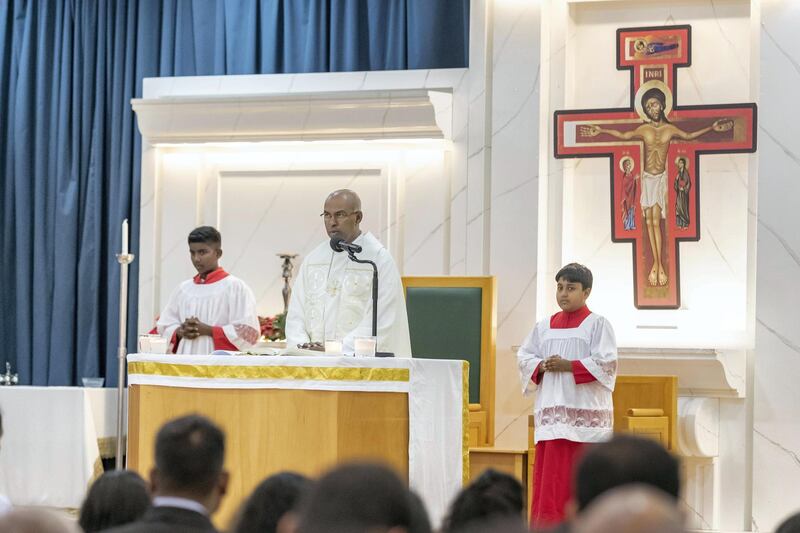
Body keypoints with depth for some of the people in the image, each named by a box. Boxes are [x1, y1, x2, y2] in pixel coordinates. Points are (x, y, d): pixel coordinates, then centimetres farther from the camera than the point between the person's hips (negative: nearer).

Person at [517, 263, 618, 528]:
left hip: (585, 412, -4)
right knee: (549, 475, -1)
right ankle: (547, 524, 1)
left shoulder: (598, 324, 1)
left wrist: (568, 366, -15)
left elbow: (606, 363, -9)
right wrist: (542, 366, -7)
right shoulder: (544, 326, 16)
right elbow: (524, 356, 14)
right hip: (551, 413, 4)